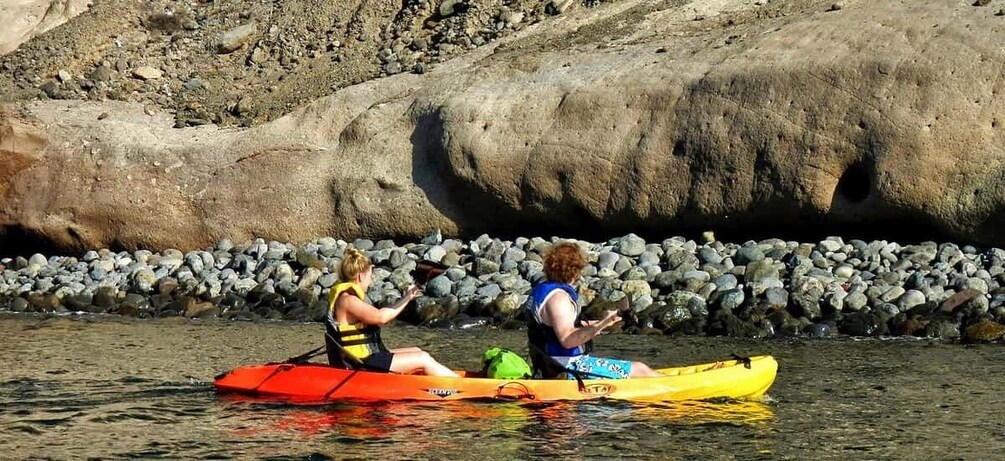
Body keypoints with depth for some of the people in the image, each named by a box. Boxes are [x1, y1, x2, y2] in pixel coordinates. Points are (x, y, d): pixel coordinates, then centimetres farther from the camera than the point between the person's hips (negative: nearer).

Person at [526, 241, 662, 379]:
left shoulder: (540, 290, 10)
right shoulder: (558, 297, -21)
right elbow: (567, 340, -31)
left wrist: (589, 325, 30)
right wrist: (601, 325, -37)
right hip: (569, 371, -11)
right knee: (640, 370, -4)